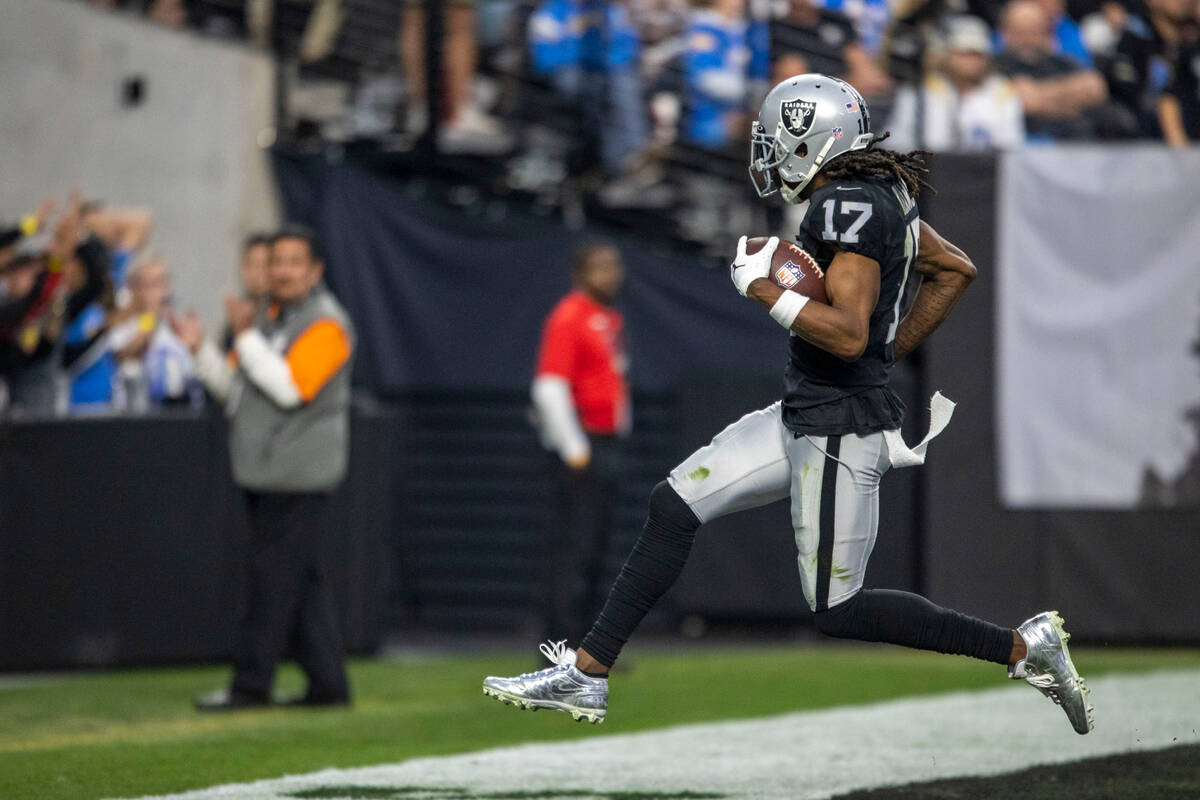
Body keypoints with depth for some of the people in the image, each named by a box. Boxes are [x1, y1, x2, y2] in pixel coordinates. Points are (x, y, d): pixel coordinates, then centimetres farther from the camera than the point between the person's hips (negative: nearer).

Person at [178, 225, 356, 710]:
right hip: (262, 472, 9)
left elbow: (291, 388, -22)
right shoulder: (267, 319, 18)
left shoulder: (324, 324, -11)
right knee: (305, 581, 10)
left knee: (274, 578, -7)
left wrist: (246, 336, -21)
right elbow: (232, 386, 21)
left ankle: (251, 684, -5)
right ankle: (327, 683, 13)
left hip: (297, 476, -9)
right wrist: (200, 348, 4)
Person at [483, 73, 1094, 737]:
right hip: (806, 414, 10)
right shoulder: (880, 194, 7)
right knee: (674, 506, 9)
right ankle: (587, 673, 14)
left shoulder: (848, 207, -21)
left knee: (838, 610, 0)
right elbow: (955, 270, 21)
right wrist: (892, 351, 22)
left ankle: (1022, 646, 5)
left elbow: (848, 335, -28)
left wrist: (763, 289, -19)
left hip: (840, 429, -10)